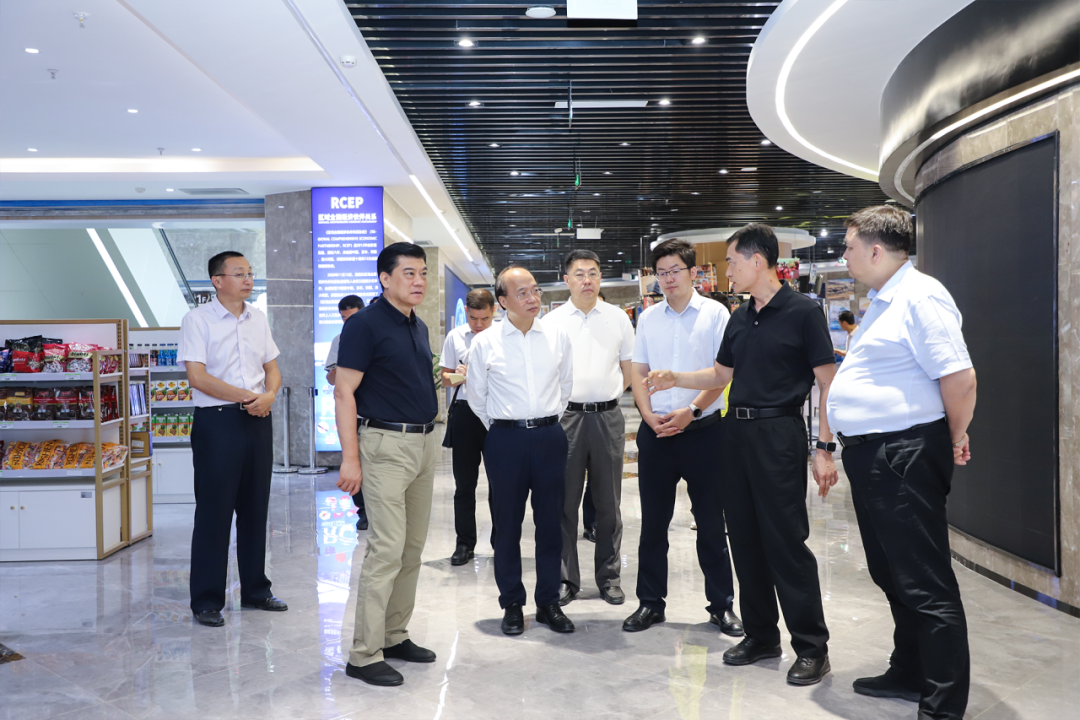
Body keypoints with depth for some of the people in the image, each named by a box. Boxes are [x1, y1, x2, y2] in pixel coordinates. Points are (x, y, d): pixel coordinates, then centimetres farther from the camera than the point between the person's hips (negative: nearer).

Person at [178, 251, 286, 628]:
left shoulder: (258, 318, 12)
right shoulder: (198, 319, -6)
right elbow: (197, 376, -14)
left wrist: (268, 395, -6)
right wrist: (246, 396, -16)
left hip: (258, 421, 6)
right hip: (217, 422, -6)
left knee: (255, 508, 12)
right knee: (214, 512, 0)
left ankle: (255, 589, 24)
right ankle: (206, 600, 10)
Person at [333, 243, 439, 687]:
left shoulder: (418, 327, 14)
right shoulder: (365, 325, -10)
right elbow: (344, 392, -14)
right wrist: (350, 457, -20)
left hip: (423, 443, 8)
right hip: (387, 445, -8)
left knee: (413, 548, 12)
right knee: (387, 550, -8)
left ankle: (394, 636, 25)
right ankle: (364, 655, 2)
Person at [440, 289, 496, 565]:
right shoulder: (455, 337, 7)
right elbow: (445, 378, 13)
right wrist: (457, 376, -9)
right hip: (465, 410, 2)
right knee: (464, 482, 7)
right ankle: (464, 543, 19)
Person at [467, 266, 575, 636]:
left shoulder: (558, 337, 4)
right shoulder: (485, 343, -2)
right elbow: (477, 397, 9)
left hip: (550, 436, 2)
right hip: (505, 439, -2)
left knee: (551, 522, 7)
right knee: (507, 524, 5)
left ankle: (548, 602, 20)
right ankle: (512, 604, 19)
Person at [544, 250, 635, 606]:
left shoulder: (617, 318, 7)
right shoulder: (552, 321, 4)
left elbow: (629, 369, 13)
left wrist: (607, 395, 6)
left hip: (608, 416, 1)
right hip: (566, 416, -1)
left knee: (608, 503, 7)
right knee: (565, 501, 3)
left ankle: (609, 576, 19)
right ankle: (565, 578, 13)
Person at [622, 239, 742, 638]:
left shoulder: (715, 313, -1)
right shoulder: (649, 318, 9)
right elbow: (638, 372, 10)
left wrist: (690, 411, -15)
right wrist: (650, 416, -4)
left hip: (703, 429, -3)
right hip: (655, 431, 3)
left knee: (711, 523, 4)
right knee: (653, 523, 8)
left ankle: (721, 604, 17)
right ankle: (650, 603, 19)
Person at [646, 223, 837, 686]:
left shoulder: (802, 312, -7)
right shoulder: (739, 319, 13)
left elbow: (827, 383, -9)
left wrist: (824, 448, -14)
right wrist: (674, 380, 10)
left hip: (778, 432, -7)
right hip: (736, 431, 7)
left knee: (786, 538, -6)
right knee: (745, 536, 11)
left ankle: (812, 647, 7)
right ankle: (761, 634, 24)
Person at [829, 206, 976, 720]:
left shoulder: (920, 296, -15)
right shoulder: (882, 301, 16)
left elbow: (959, 377, -22)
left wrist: (955, 438, -8)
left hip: (904, 459, -11)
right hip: (871, 458, 11)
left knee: (925, 587, -2)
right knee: (892, 577, 20)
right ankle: (910, 675, 36)